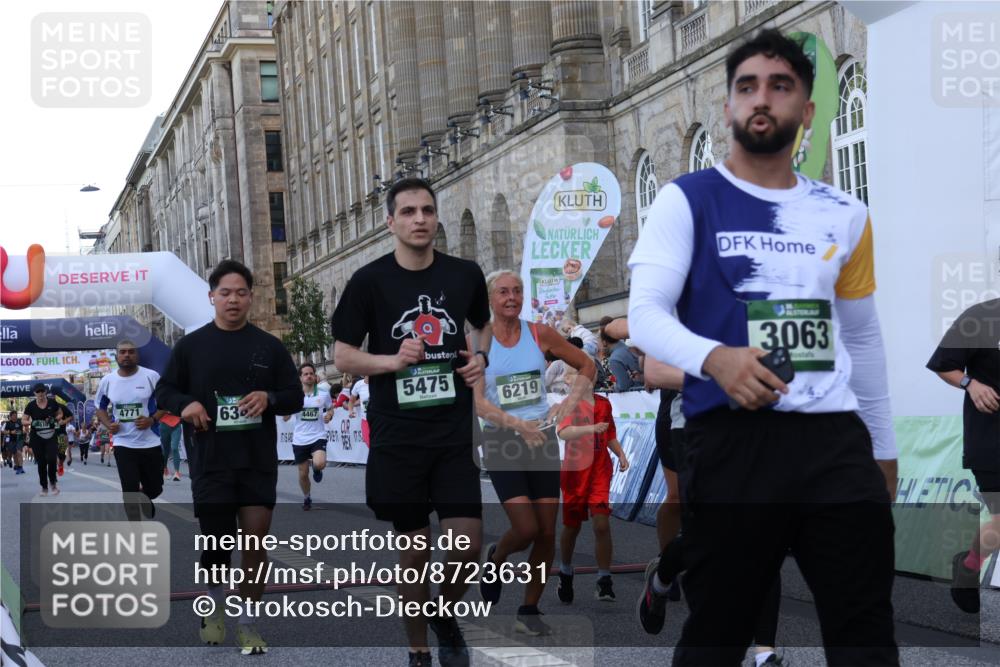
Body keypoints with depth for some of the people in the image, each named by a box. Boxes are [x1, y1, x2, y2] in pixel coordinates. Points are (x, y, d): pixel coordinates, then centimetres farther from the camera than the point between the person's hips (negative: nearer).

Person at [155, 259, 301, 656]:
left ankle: (248, 624, 7)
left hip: (258, 461, 1)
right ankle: (214, 604, 35)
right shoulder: (191, 345, 4)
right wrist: (185, 404, -13)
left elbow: (296, 397, 7)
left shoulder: (269, 346, 5)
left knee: (256, 539, -5)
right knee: (215, 540, 5)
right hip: (209, 461, 0)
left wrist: (270, 398, -14)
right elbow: (164, 391, 9)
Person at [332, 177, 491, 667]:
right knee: (414, 549, 6)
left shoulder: (465, 275, 3)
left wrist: (480, 357, 1)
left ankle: (446, 616, 27)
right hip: (397, 437, -2)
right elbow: (342, 355, -1)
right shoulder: (369, 282, -4)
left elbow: (483, 324, 23)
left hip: (454, 433, 2)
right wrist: (393, 360, -18)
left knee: (467, 545, -4)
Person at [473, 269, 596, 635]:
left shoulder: (540, 334, 1)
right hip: (501, 441, -3)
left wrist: (569, 402, -6)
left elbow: (586, 366, 10)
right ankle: (495, 560, 20)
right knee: (526, 528, -14)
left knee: (547, 533, 1)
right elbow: (477, 402, -13)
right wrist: (517, 424, -25)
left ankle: (529, 611, 17)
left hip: (543, 438, 3)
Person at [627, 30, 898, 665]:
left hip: (837, 442, 4)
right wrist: (714, 359, -28)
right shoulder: (687, 200, 1)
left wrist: (883, 450, 23)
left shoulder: (844, 214, 14)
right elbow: (645, 313, -8)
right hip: (732, 440, -3)